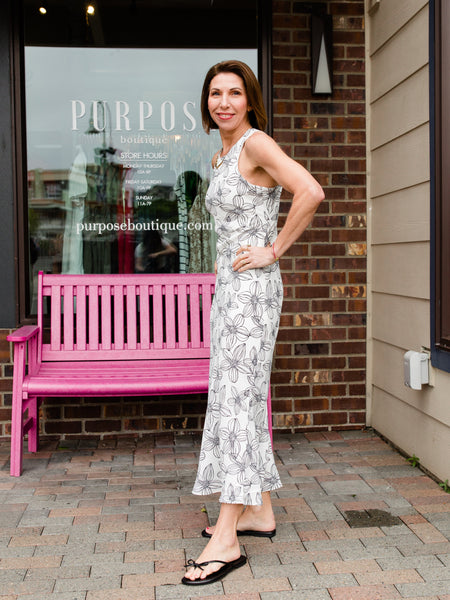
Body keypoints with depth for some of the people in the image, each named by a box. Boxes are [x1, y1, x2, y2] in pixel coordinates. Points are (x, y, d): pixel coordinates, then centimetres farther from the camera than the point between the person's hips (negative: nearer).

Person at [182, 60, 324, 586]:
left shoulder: (256, 142, -9)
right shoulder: (221, 156, 17)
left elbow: (311, 192, -23)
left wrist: (274, 250, -17)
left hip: (252, 286, -10)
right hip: (228, 287, 10)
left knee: (237, 398, -11)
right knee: (239, 397, 11)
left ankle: (227, 539, -6)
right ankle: (259, 512, 22)